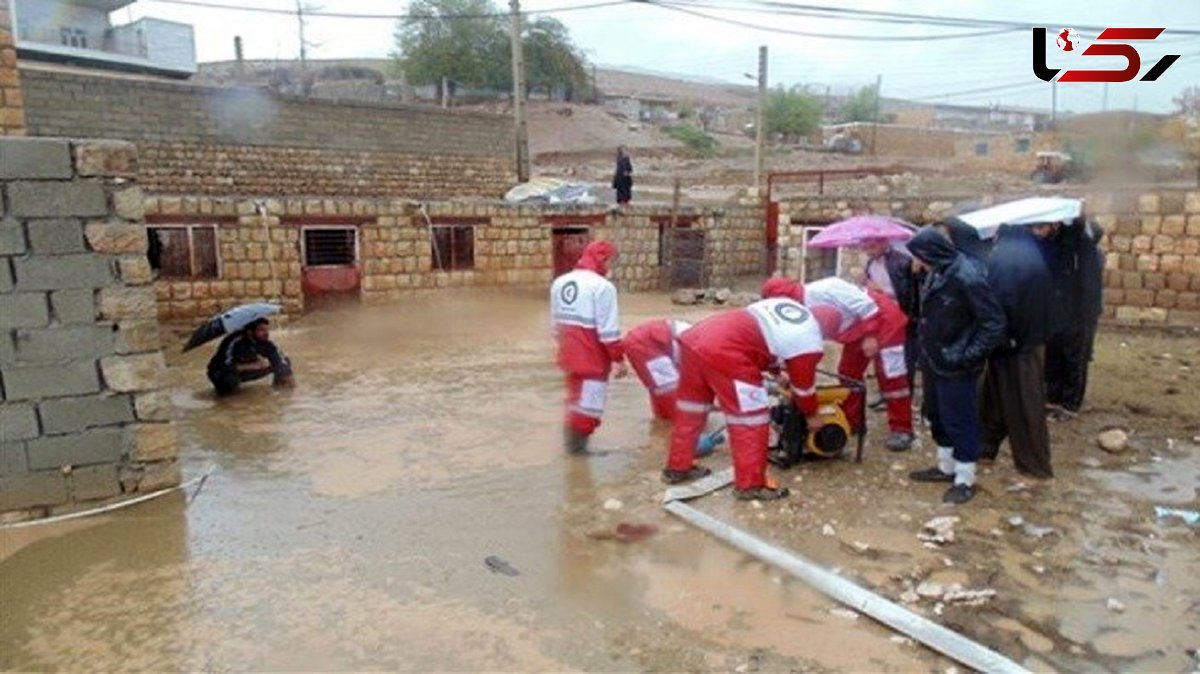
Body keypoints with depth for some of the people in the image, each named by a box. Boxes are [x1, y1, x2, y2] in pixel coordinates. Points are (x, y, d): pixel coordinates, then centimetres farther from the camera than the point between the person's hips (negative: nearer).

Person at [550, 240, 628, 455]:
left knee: (575, 399, 23)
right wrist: (619, 359, -11)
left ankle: (571, 441, 33)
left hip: (569, 355, 8)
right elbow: (608, 329, -18)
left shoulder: (559, 283, 9)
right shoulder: (602, 286, -16)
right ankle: (578, 445, 12)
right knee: (589, 404, 5)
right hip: (593, 358, -8)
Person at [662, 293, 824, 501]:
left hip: (696, 336, 9)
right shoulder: (810, 343, 4)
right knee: (751, 421, 6)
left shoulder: (786, 304, 25)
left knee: (691, 410, 23)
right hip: (724, 353, -9)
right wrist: (811, 416, 35)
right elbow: (804, 386, 16)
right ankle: (750, 485, 14)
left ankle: (678, 467, 37)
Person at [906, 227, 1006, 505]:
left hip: (955, 366, -9)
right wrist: (925, 343, 12)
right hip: (934, 360, 9)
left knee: (960, 420, 3)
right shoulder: (937, 273, 2)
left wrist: (967, 355, -22)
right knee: (937, 416, 19)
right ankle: (946, 467, 36)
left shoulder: (968, 278, -24)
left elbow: (994, 324, -21)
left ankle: (965, 480, 17)